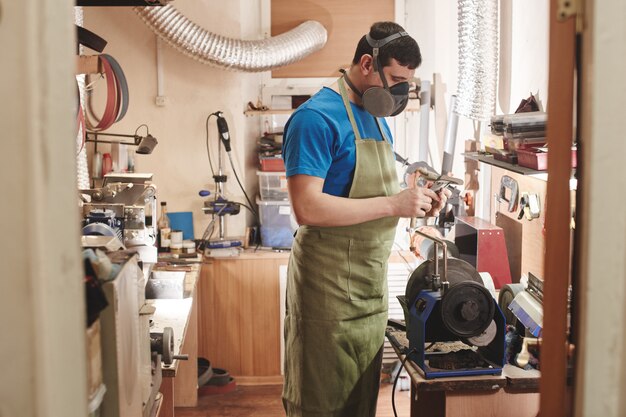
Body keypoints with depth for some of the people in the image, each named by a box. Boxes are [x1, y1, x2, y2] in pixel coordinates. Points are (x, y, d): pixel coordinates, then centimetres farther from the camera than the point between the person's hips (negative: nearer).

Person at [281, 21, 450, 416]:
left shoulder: (378, 121, 13)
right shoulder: (317, 117, -15)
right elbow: (308, 207, -24)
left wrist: (415, 203, 1)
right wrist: (393, 204, -23)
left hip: (372, 290, 9)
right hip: (329, 291, -8)